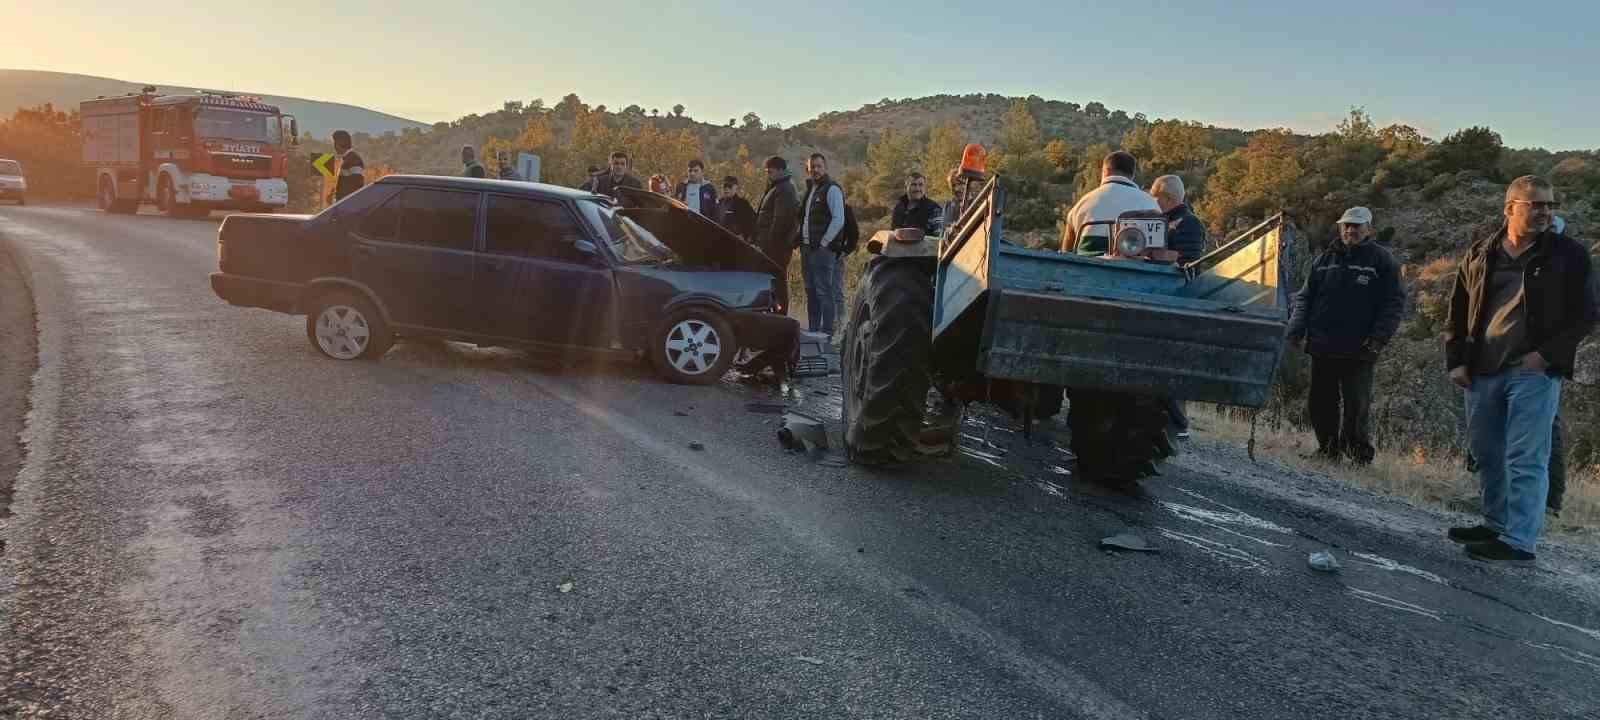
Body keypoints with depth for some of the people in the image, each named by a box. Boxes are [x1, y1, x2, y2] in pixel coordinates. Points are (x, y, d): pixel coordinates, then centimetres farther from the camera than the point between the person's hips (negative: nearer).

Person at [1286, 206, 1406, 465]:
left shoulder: (1382, 261, 2)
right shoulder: (1325, 259, 13)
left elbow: (1394, 303, -1)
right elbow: (1305, 298, 14)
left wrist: (1378, 338, -12)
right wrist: (1296, 330, 2)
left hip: (1358, 350, -4)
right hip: (1322, 347, 4)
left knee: (1357, 405, -5)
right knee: (1320, 403, 10)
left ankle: (1359, 454, 8)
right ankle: (1328, 449, 23)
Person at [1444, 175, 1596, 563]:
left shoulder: (1569, 255, -1)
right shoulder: (1479, 255, 9)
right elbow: (1457, 312, 13)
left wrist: (1546, 355, -12)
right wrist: (1456, 361, 5)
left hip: (1534, 372, -5)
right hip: (1482, 372, 5)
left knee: (1526, 458, -7)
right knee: (1486, 453, 13)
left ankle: (1520, 541, -5)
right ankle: (1496, 525, 28)